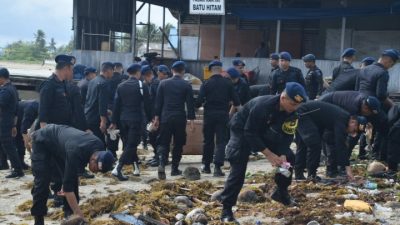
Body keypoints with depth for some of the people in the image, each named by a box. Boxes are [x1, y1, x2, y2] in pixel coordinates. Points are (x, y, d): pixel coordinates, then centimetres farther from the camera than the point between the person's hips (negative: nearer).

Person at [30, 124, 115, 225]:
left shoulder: (99, 146, -20)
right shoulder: (75, 152, -43)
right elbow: (67, 186, -39)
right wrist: (78, 213, -38)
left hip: (59, 139, 7)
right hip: (42, 140, -7)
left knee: (72, 179, -3)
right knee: (42, 181, -15)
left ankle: (70, 216, 6)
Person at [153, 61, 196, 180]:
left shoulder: (163, 83, 2)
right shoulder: (187, 85, -3)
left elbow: (158, 102, 4)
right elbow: (190, 104, -3)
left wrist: (157, 117, 10)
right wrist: (191, 120, 1)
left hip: (165, 118, 1)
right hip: (180, 119, -1)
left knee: (164, 143, 4)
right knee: (178, 144, 11)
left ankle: (162, 164, -17)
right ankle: (174, 168, 15)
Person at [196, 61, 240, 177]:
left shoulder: (206, 84, -5)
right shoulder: (227, 83, -2)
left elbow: (199, 101, -10)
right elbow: (236, 101, -2)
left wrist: (197, 106, 11)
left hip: (209, 115, 1)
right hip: (223, 115, -1)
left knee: (208, 140, 14)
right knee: (221, 141, 1)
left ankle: (206, 166, 23)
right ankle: (217, 167, -11)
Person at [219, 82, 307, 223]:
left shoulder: (291, 112, -17)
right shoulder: (262, 106, -38)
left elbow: (287, 136, -10)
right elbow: (250, 133, -33)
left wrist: (283, 154, -27)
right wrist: (268, 154, -34)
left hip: (263, 131, 7)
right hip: (242, 130, -7)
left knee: (289, 158, -1)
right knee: (238, 169, -19)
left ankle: (281, 192, 19)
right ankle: (226, 209, -13)